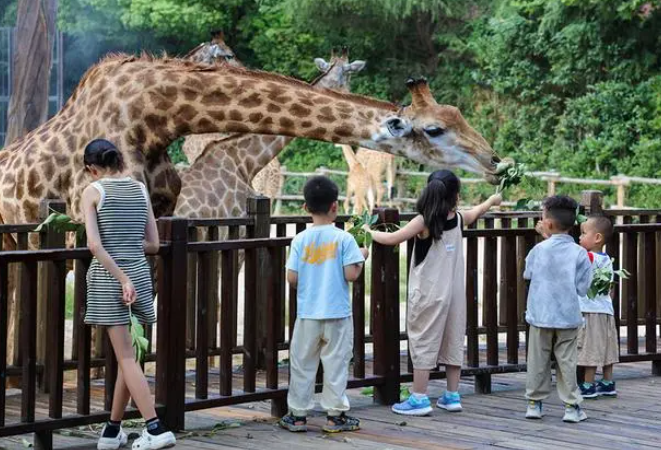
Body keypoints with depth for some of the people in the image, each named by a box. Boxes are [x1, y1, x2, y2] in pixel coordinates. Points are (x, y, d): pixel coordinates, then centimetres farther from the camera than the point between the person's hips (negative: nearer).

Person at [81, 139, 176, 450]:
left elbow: (94, 244, -15)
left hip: (107, 276, -4)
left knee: (126, 357, -4)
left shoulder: (93, 191, -4)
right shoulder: (140, 189, 9)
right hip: (139, 273, 5)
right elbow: (153, 244, 10)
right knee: (125, 354, 13)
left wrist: (122, 278, -15)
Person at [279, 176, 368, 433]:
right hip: (337, 313, -2)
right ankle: (335, 415, 11)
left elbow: (291, 278, -5)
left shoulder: (300, 240, -3)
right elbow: (351, 275, -13)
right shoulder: (344, 239, -9)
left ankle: (298, 415, 15)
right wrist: (362, 258, 6)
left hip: (307, 313, 2)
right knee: (336, 363, 7)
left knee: (302, 364, 10)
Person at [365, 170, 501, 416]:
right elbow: (476, 212, 24)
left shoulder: (423, 222, -13)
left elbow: (393, 239, -16)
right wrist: (492, 200, 45)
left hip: (428, 294, -5)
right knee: (453, 341, 13)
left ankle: (419, 398, 0)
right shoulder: (458, 219, 2)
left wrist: (370, 232, 1)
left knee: (423, 342, 0)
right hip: (454, 292, 5)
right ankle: (452, 396, 19)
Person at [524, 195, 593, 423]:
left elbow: (527, 273, 13)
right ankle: (571, 406, 7)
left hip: (541, 316, 0)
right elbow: (582, 288, -4)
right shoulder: (579, 253, -7)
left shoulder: (540, 249, -6)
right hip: (568, 317, 0)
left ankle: (534, 402, 16)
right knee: (566, 362, 6)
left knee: (538, 361, 10)